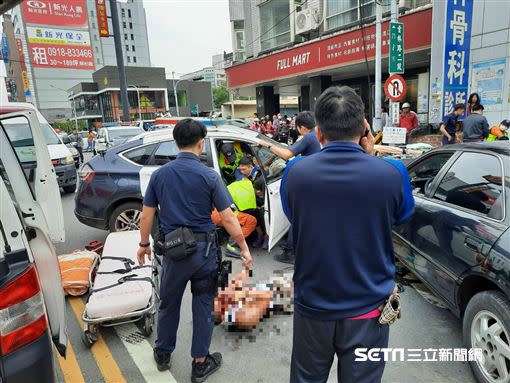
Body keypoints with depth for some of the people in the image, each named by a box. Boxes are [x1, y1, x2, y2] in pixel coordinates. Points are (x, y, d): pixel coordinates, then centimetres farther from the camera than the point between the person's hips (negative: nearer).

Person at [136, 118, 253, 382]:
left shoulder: (160, 174, -1)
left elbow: (146, 215, 3)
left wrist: (143, 245, 17)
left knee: (168, 303, 21)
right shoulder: (209, 176, -11)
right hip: (203, 249, -2)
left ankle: (163, 354, 41)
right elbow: (228, 218, -12)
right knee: (202, 305, 13)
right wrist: (244, 249, -3)